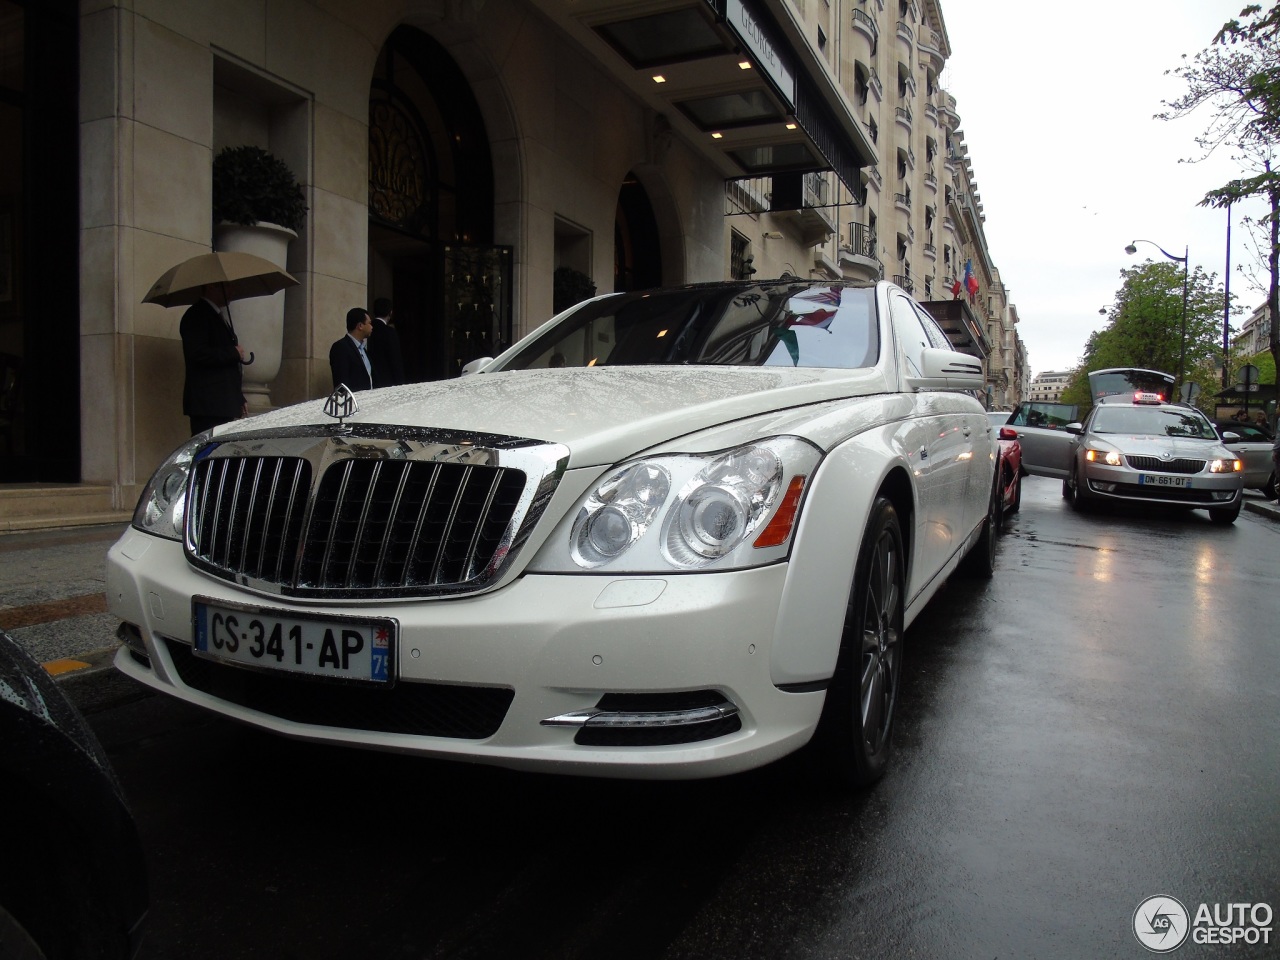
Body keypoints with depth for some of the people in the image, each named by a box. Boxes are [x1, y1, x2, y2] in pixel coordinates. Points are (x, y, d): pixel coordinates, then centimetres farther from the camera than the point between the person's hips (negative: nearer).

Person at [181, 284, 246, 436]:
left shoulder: (218, 316, 23)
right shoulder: (196, 315, -6)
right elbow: (198, 354, -20)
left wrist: (239, 399, 24)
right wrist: (234, 353, -10)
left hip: (223, 405, 9)